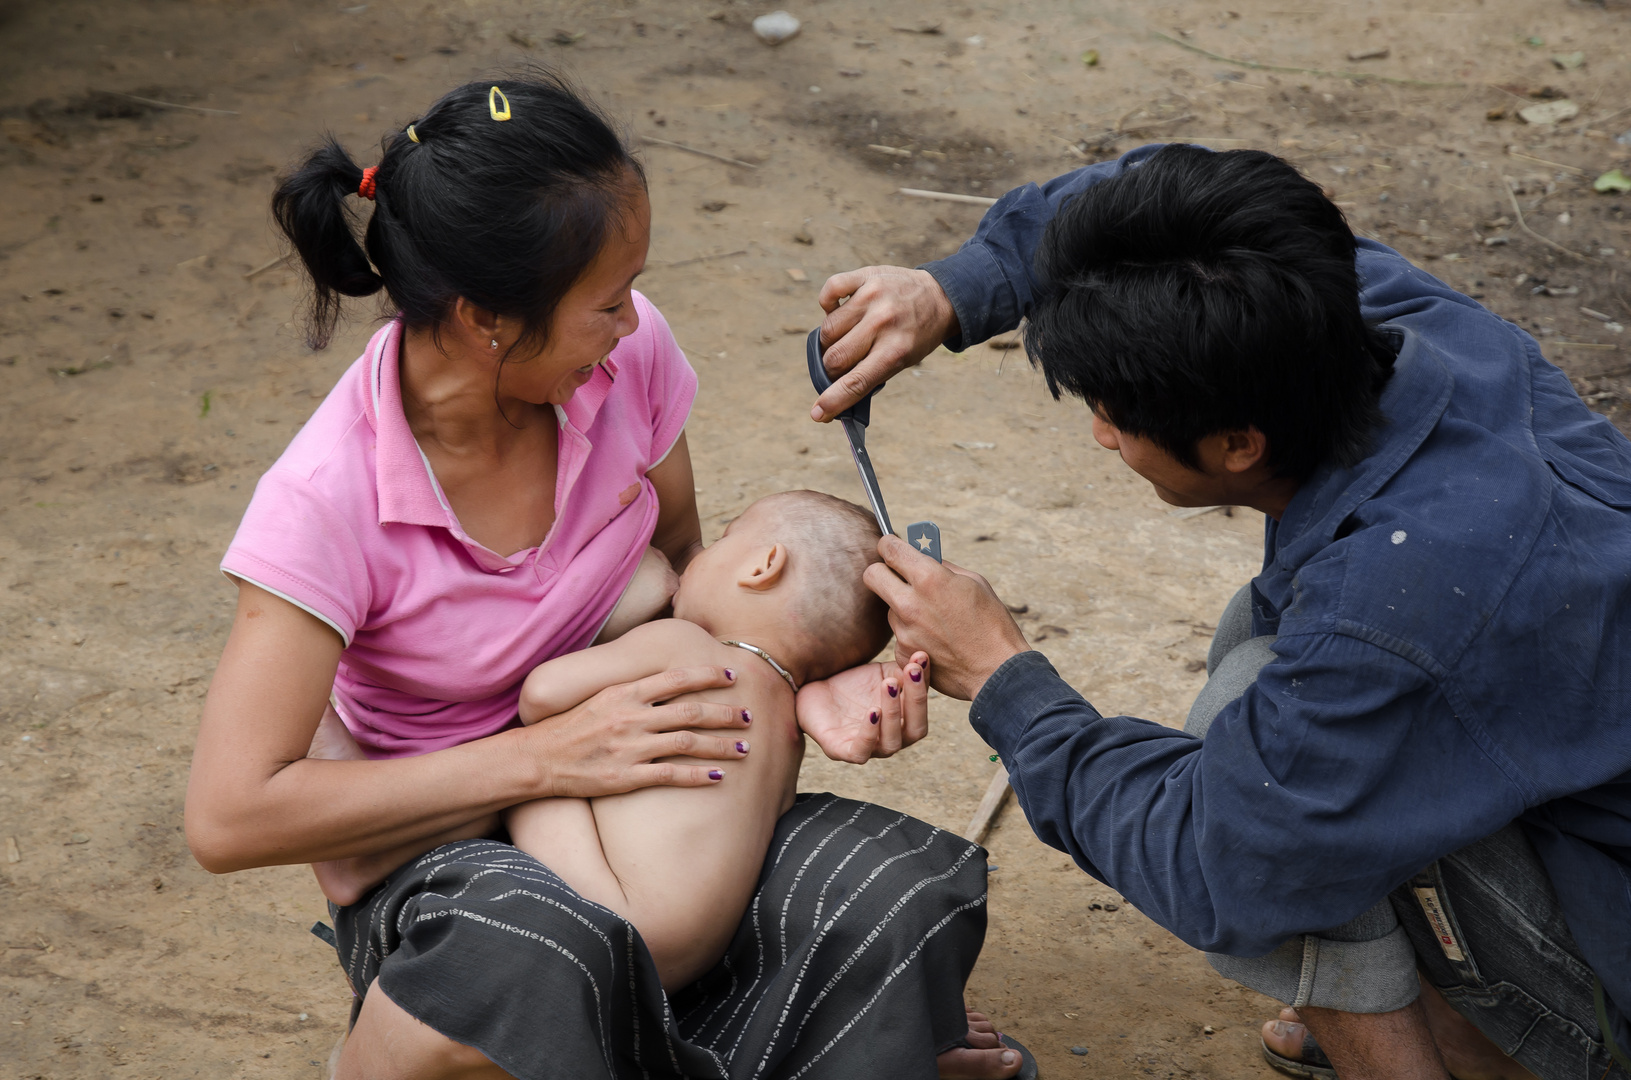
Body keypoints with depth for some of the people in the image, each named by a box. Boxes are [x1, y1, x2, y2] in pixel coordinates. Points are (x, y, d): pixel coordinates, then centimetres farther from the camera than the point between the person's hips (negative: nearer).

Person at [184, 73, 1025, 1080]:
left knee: (919, 898, -24)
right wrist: (546, 756, -27)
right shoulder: (326, 502, -23)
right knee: (546, 958, -40)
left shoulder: (628, 353, -12)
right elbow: (230, 817, -24)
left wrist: (801, 676, -14)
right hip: (445, 843, -3)